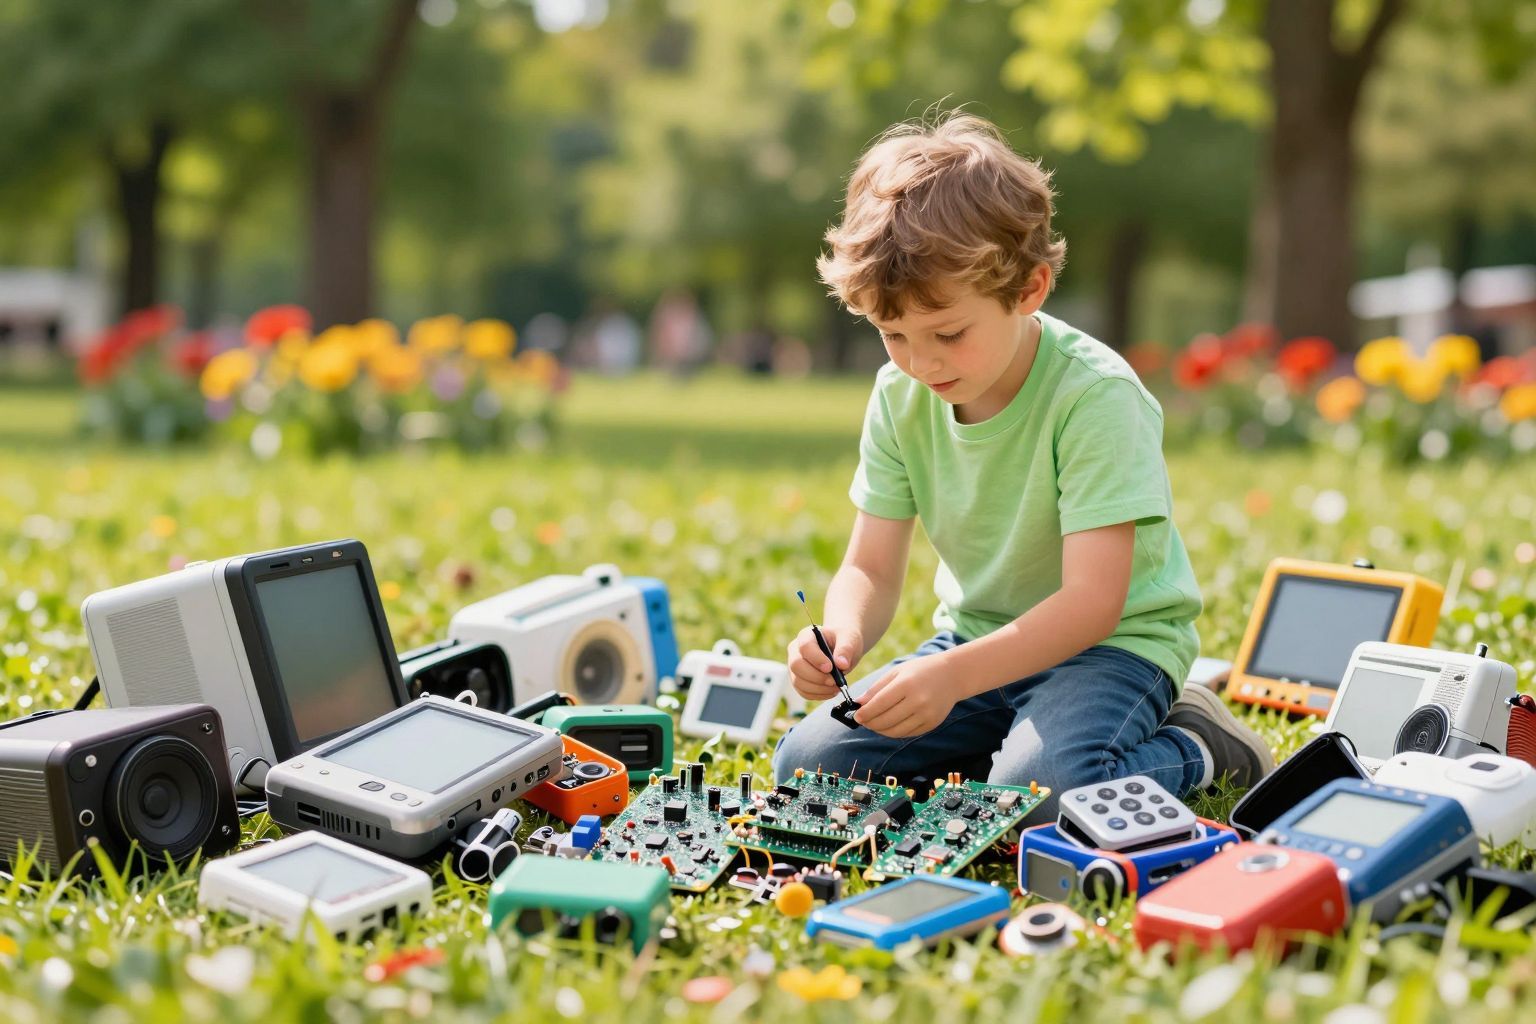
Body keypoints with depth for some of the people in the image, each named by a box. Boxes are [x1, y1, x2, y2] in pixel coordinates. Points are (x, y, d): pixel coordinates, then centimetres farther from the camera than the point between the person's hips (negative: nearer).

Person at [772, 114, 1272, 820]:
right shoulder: (900, 396, -5)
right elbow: (871, 569, -3)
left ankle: (1196, 749, -3)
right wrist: (841, 636, -27)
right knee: (805, 765, -10)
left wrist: (955, 674, -41)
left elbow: (1091, 602, -28)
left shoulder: (1095, 395, -24)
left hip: (1114, 640, -5)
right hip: (976, 640, 6)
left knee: (1039, 791, -34)